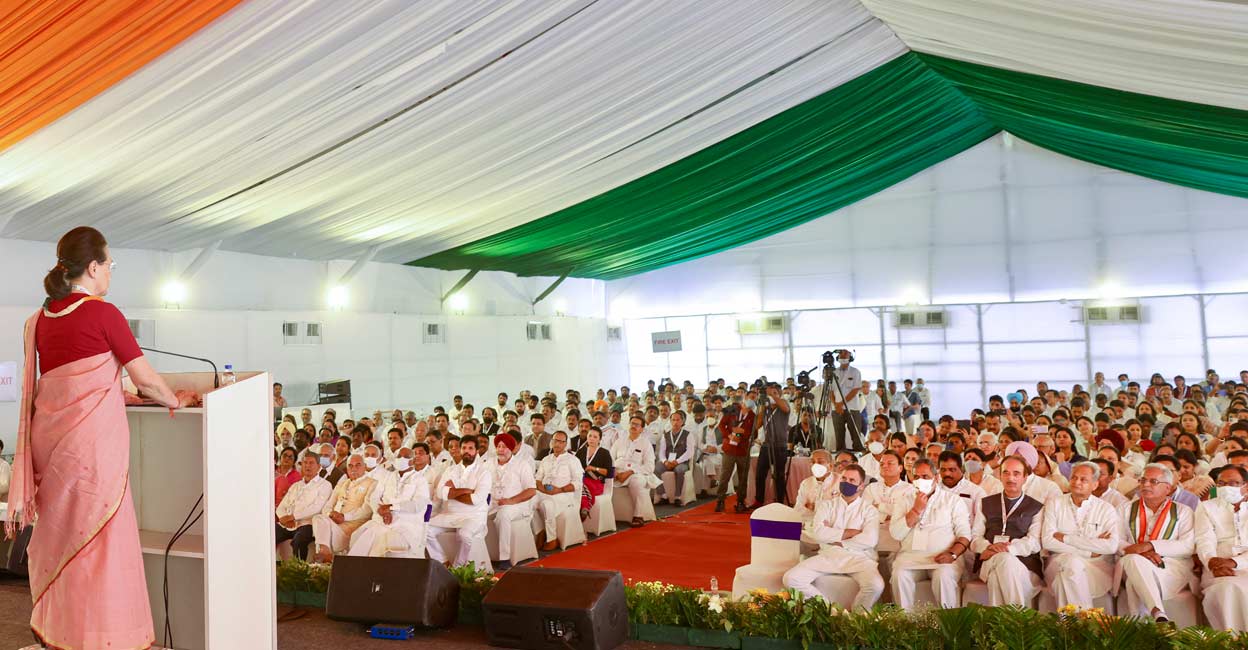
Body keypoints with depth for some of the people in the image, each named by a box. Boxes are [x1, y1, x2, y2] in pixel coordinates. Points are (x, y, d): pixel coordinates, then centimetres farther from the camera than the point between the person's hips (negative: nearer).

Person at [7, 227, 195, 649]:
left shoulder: (41, 319, 9)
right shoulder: (102, 313, -11)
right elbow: (146, 379, -5)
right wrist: (176, 401, 11)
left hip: (50, 436, 7)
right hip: (93, 439, -7)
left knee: (58, 531, 17)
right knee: (98, 535, 1)